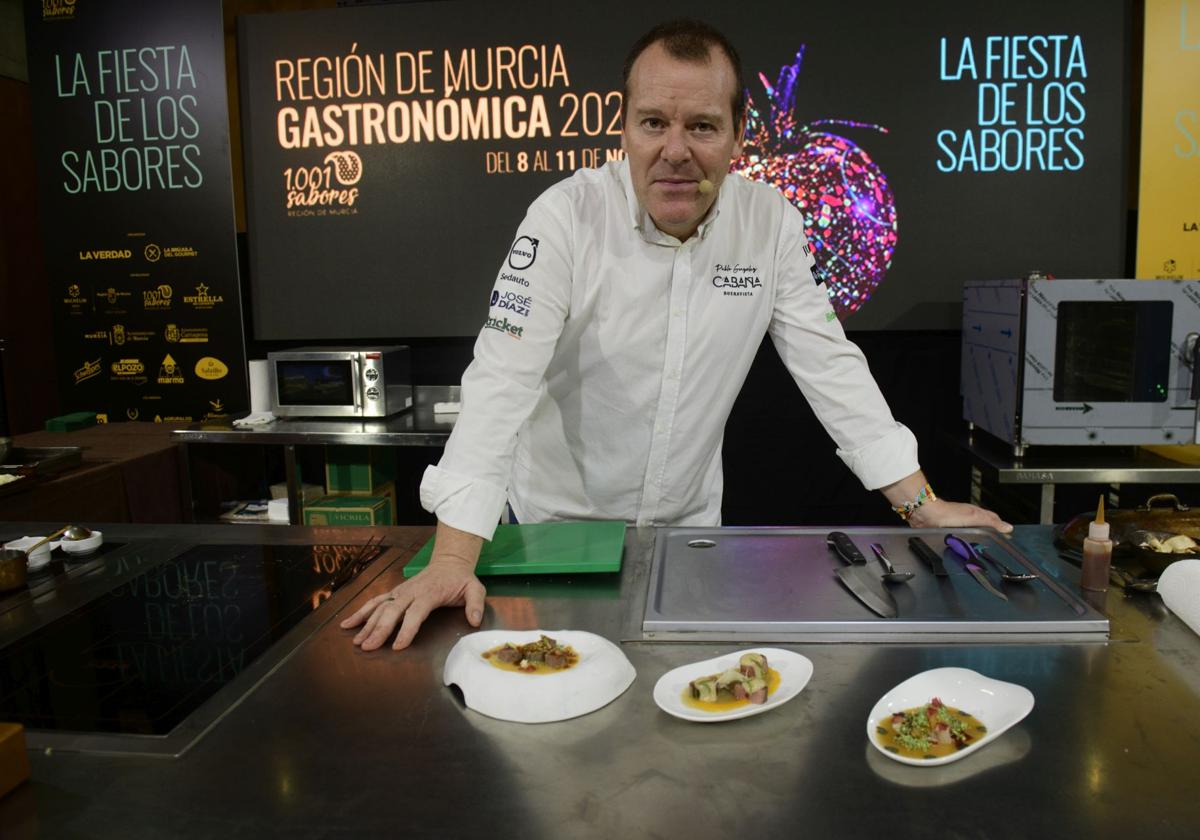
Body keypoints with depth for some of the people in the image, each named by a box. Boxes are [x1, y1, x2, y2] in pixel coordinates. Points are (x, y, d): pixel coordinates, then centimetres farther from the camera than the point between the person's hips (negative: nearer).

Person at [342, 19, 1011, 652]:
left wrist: (923, 503, -7)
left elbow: (830, 365, -5)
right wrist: (452, 559, -33)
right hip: (557, 521, -2)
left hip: (690, 522, 3)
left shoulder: (772, 223, -10)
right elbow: (502, 381, -26)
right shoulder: (567, 217, -21)